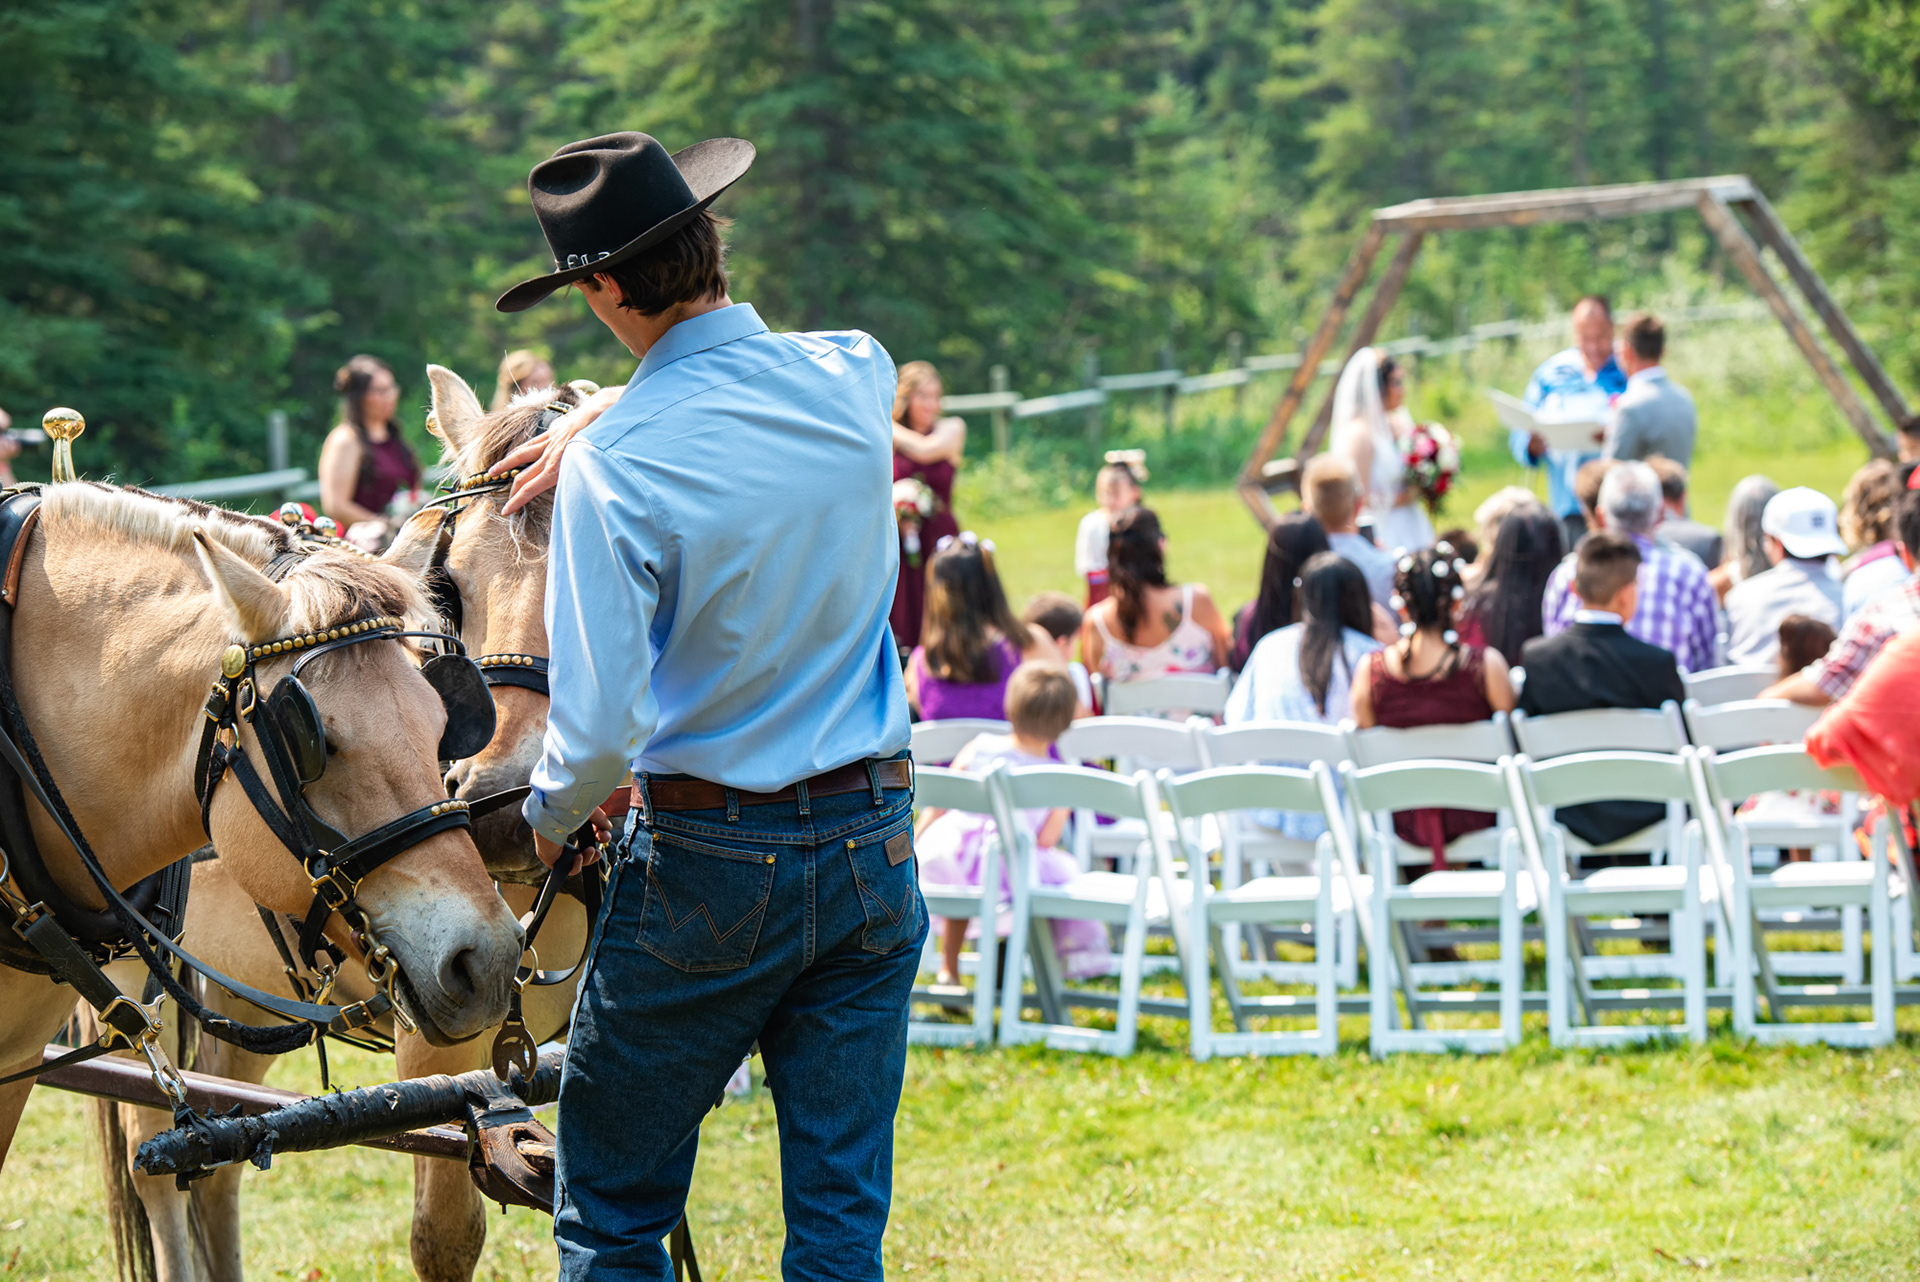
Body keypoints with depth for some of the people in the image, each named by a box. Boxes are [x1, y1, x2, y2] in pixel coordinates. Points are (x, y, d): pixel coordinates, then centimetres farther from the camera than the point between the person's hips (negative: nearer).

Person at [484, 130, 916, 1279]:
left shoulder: (618, 471, -18)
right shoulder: (856, 377, -3)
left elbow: (600, 725, -20)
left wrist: (550, 817, 0)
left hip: (707, 862, -5)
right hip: (873, 846, 5)